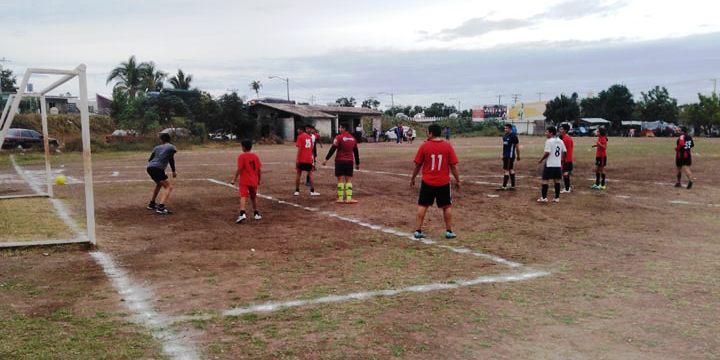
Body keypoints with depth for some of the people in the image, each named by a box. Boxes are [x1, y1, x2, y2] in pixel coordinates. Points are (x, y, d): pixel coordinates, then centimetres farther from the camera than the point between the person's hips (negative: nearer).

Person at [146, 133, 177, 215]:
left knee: (159, 184, 32)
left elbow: (150, 159, 22)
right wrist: (174, 171, 5)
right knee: (169, 187, -9)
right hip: (157, 169, -7)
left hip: (150, 168, 7)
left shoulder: (157, 147, 20)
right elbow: (171, 160, -2)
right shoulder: (171, 147, 6)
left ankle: (151, 204, 41)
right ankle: (160, 208, -27)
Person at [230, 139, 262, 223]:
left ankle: (242, 214, -32)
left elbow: (239, 169, -14)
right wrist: (259, 180, 18)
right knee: (254, 197, 20)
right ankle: (256, 214, 32)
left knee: (243, 196, -14)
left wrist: (234, 179, -7)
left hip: (244, 181, -5)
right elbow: (260, 170, 6)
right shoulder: (255, 156, 6)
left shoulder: (241, 156, -9)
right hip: (254, 181, 5)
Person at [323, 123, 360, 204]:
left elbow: (333, 149, -12)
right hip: (350, 161, 4)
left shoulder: (339, 137, -8)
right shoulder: (353, 138, 10)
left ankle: (340, 198, -1)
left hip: (340, 161, -4)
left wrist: (326, 159, -9)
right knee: (349, 180, 6)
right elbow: (356, 152, 15)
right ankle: (349, 198, -1)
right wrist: (357, 163, 22)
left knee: (340, 179, 1)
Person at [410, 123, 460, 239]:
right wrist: (457, 180, 6)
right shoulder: (448, 146, -5)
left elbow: (417, 165, 0)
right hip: (443, 183, 0)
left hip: (427, 182, 0)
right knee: (447, 206, 14)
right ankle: (449, 231, 16)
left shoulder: (424, 146, -6)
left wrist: (413, 178, 14)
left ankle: (418, 231, 8)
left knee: (422, 206, 10)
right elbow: (453, 166, -5)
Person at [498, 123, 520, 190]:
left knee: (506, 170, -8)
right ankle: (513, 186, 18)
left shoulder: (513, 136, -13)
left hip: (510, 156, -9)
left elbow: (517, 147, -9)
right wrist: (503, 155, 20)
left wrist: (518, 156, -5)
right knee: (511, 170, 12)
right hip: (505, 156, 9)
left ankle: (504, 186, -7)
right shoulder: (504, 135, 11)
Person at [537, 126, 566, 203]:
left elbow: (547, 153, -18)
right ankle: (557, 198, 12)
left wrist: (541, 160, -6)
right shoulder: (560, 141, 9)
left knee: (545, 180, 0)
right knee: (557, 181, 10)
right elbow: (564, 152, 10)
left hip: (549, 164, -6)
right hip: (558, 164, 7)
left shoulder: (549, 141, -12)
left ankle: (544, 197, -1)